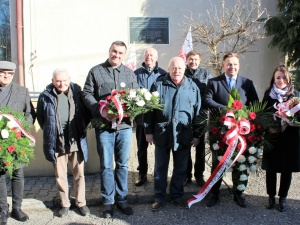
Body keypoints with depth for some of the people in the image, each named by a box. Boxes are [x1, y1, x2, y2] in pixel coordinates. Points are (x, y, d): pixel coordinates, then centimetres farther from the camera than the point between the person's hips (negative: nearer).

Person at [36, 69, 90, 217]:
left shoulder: (77, 93, -3)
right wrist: (49, 132, 8)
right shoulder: (46, 96, -4)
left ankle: (81, 203, 26)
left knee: (79, 174, 10)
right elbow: (40, 117, 9)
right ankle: (65, 204, 28)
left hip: (76, 142, 0)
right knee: (60, 176, 12)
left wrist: (81, 129, 2)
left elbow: (86, 113, 6)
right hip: (56, 144, 0)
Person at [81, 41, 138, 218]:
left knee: (123, 164, 10)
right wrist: (100, 111, -15)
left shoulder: (130, 74, 10)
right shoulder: (96, 71, 4)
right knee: (106, 165, 5)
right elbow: (87, 94, 0)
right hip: (104, 125, -2)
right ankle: (108, 202, 18)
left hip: (124, 125, 2)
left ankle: (122, 199, 24)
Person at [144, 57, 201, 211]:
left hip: (184, 136, 1)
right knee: (160, 168, 9)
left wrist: (196, 135, 4)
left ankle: (177, 196, 28)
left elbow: (198, 112, 6)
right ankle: (159, 197, 22)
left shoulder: (192, 87, 4)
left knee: (180, 169, 12)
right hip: (162, 134, -1)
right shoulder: (158, 85, 1)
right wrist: (149, 131, -2)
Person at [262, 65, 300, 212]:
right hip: (272, 137, 0)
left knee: (287, 169, 9)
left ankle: (283, 197, 26)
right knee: (271, 168, 8)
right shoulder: (268, 94, 2)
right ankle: (271, 196, 25)